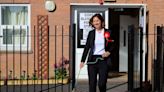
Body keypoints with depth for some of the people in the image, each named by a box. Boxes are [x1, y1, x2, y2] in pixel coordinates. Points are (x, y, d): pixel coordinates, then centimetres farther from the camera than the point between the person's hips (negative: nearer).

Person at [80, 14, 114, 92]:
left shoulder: (108, 32, 3)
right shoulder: (91, 33, 8)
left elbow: (112, 46, 10)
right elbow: (87, 47, 9)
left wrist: (109, 52, -10)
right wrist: (82, 61, 5)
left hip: (103, 60, -2)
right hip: (92, 60, 2)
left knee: (102, 84, -7)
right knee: (92, 83, 3)